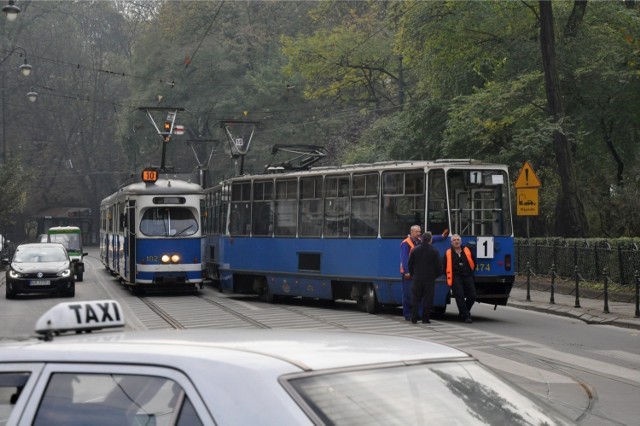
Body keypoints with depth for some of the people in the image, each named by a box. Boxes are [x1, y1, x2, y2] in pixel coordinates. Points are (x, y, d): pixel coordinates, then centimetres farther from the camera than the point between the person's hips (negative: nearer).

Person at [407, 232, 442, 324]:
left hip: (417, 278, 2)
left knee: (416, 298, 9)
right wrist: (437, 275, 12)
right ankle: (425, 318, 0)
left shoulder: (415, 250, 2)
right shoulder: (434, 252, -6)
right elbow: (439, 265, -5)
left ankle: (414, 318, 3)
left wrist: (412, 274, 19)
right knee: (428, 299, 2)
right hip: (430, 278, -2)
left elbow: (410, 264, 7)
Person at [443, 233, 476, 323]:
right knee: (460, 296, -14)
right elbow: (444, 266, 7)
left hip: (467, 276, 3)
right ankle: (466, 316, -10)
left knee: (472, 296, -3)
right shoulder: (448, 253, 2)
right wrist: (449, 275, 8)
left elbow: (474, 262, 21)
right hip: (456, 278, -3)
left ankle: (462, 313, 17)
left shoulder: (467, 251, 9)